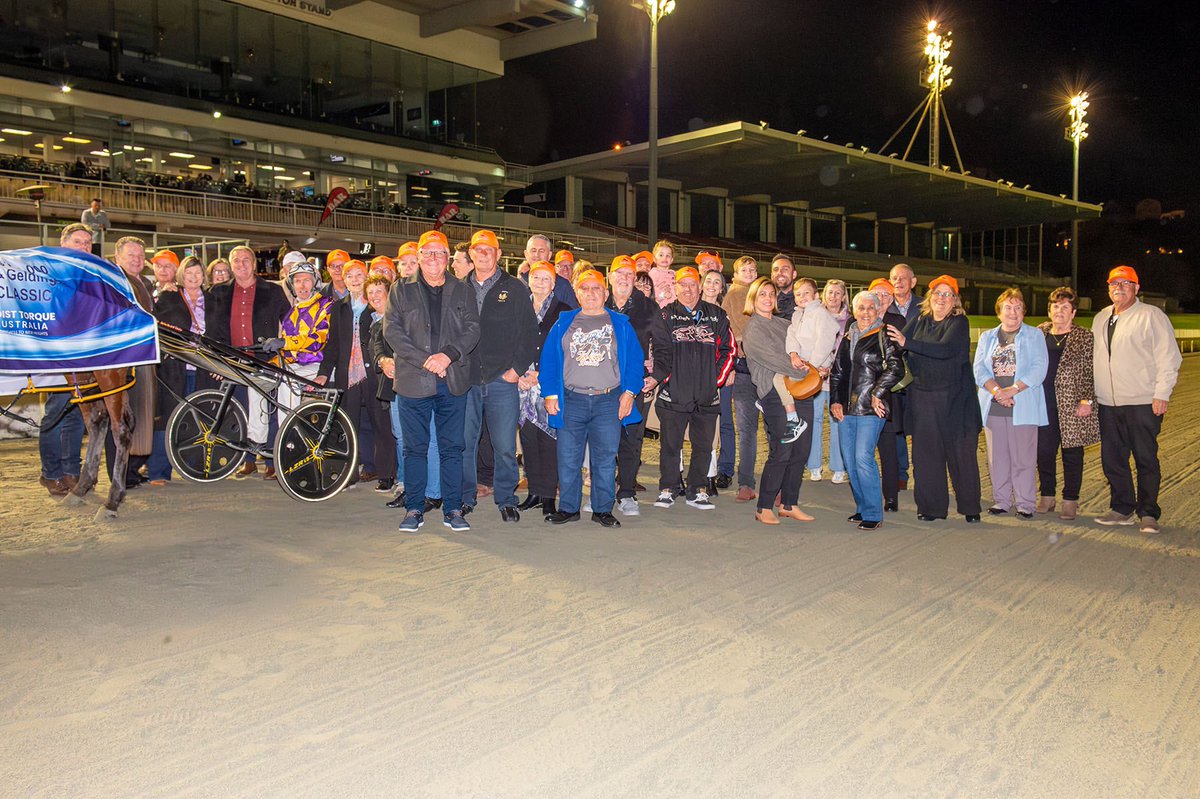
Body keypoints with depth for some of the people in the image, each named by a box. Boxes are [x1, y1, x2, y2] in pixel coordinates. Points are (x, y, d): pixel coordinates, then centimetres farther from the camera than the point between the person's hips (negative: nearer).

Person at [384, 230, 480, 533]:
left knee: (452, 448, 5)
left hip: (453, 381, 1)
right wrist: (425, 360, -12)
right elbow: (392, 330, -2)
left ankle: (453, 508, 13)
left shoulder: (462, 291, 11)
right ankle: (414, 508, 15)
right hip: (413, 381, -1)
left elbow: (473, 329, 3)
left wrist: (448, 355, -13)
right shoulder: (401, 290, 7)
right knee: (415, 448, 5)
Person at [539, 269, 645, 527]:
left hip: (609, 401, -1)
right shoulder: (563, 324, 11)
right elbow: (548, 359, 8)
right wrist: (550, 394, -1)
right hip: (572, 400, 1)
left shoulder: (620, 324, 10)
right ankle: (568, 508, 13)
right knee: (568, 457, 1)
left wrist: (629, 391, -5)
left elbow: (635, 359, 6)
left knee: (605, 457, 2)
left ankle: (603, 509, 11)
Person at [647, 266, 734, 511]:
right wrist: (657, 376, -17)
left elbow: (728, 350, 10)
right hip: (674, 392, -2)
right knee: (670, 444, 4)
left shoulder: (716, 316, 11)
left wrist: (717, 378, -1)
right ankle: (667, 490, 15)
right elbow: (661, 352, -2)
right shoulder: (666, 316, 6)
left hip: (707, 395, 2)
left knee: (703, 445, 8)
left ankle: (698, 490, 19)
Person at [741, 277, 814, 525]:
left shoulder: (783, 323, 22)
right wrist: (805, 372, -13)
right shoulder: (753, 328, -1)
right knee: (781, 452, -9)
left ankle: (789, 504, 17)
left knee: (801, 450, 6)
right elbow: (772, 359, -11)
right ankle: (764, 508, 2)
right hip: (776, 392, -7)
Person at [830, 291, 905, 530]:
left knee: (863, 458, -13)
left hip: (871, 410, -6)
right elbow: (836, 371, 20)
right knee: (849, 460, 7)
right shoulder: (847, 338, 16)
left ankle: (873, 514, -2)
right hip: (847, 409, 7)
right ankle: (862, 508, 21)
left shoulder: (883, 337, -2)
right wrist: (835, 400, 10)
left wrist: (877, 394, -13)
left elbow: (896, 368, -11)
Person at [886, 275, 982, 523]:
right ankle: (931, 506, 13)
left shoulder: (959, 323, -3)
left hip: (955, 398, -3)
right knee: (926, 453, 3)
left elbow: (946, 349, -21)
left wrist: (907, 342, -29)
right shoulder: (918, 323, 11)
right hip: (923, 397, 3)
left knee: (961, 452, 1)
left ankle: (970, 507, 14)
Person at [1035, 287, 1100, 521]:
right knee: (1043, 451, 4)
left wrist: (1087, 400, -10)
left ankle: (1070, 501, 14)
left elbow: (1090, 371, -2)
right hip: (1042, 405, 3)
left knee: (1072, 453, 4)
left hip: (1071, 405, -3)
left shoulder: (1084, 337, 2)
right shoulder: (1039, 334, 11)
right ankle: (1047, 496, 18)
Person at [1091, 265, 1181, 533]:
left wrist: (1162, 394, -13)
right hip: (1108, 403, 6)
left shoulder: (1152, 316, -3)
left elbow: (1168, 358, -7)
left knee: (1146, 459, -1)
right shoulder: (1101, 319, 16)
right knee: (1112, 459, 9)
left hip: (1143, 403, -6)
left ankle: (1148, 514, 8)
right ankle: (1122, 509, 21)